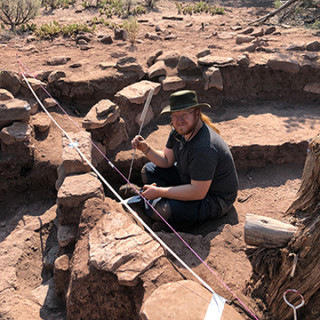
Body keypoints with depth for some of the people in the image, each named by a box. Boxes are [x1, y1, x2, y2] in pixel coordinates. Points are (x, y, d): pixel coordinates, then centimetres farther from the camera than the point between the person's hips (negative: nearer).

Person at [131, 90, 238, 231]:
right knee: (148, 170, 8)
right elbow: (167, 160, 6)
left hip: (215, 200, -9)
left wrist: (159, 192, -27)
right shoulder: (179, 131, -6)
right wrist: (146, 149, -12)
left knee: (161, 211, -28)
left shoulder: (205, 148, -35)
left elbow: (198, 192, -33)